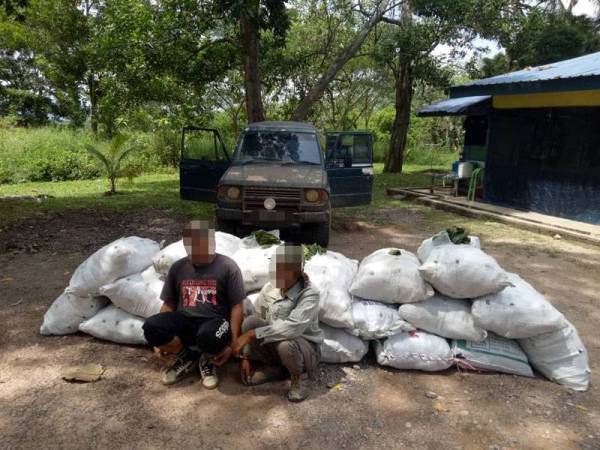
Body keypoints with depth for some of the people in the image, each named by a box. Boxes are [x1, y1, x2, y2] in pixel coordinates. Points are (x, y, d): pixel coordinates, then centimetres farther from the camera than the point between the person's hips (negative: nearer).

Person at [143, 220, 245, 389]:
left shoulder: (227, 266, -4)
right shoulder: (178, 267, 10)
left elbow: (237, 307, -5)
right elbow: (169, 304, 16)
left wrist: (232, 344, -11)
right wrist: (159, 339, 5)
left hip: (214, 321, -4)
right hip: (184, 321, 4)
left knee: (209, 336, -40)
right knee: (151, 326, -25)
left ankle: (207, 360, 1)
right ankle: (187, 357, 4)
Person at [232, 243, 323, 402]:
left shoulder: (309, 295, -24)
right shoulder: (269, 289, -7)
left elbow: (292, 328, -38)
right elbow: (254, 322, -1)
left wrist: (251, 334, -38)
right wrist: (245, 356, -5)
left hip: (305, 348, -5)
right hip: (273, 346, 5)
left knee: (285, 345, -39)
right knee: (249, 323, -21)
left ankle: (299, 376, -3)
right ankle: (274, 369, 3)